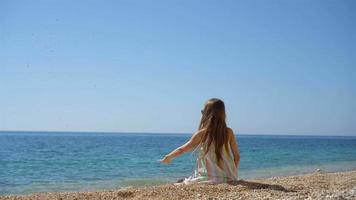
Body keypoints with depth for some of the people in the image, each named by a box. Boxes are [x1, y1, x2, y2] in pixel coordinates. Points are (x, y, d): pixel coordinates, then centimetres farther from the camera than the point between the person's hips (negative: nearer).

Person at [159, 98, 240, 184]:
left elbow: (181, 150, 4)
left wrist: (168, 157, 21)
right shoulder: (229, 132, 0)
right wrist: (232, 175, 18)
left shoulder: (202, 133, -7)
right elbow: (237, 156, 5)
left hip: (210, 179, -4)